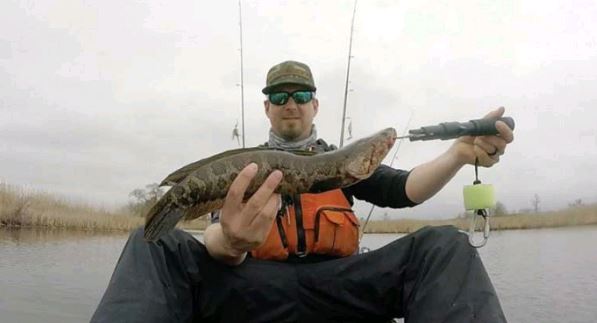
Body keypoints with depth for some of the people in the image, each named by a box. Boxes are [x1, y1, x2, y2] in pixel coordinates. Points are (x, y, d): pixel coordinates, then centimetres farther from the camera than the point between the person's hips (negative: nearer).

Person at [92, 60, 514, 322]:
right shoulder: (243, 170, 15)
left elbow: (401, 189, 1)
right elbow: (217, 240, -1)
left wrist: (459, 153, -20)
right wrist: (231, 242, -29)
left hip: (339, 283, 1)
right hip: (258, 286, 0)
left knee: (444, 246, -23)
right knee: (154, 245, -24)